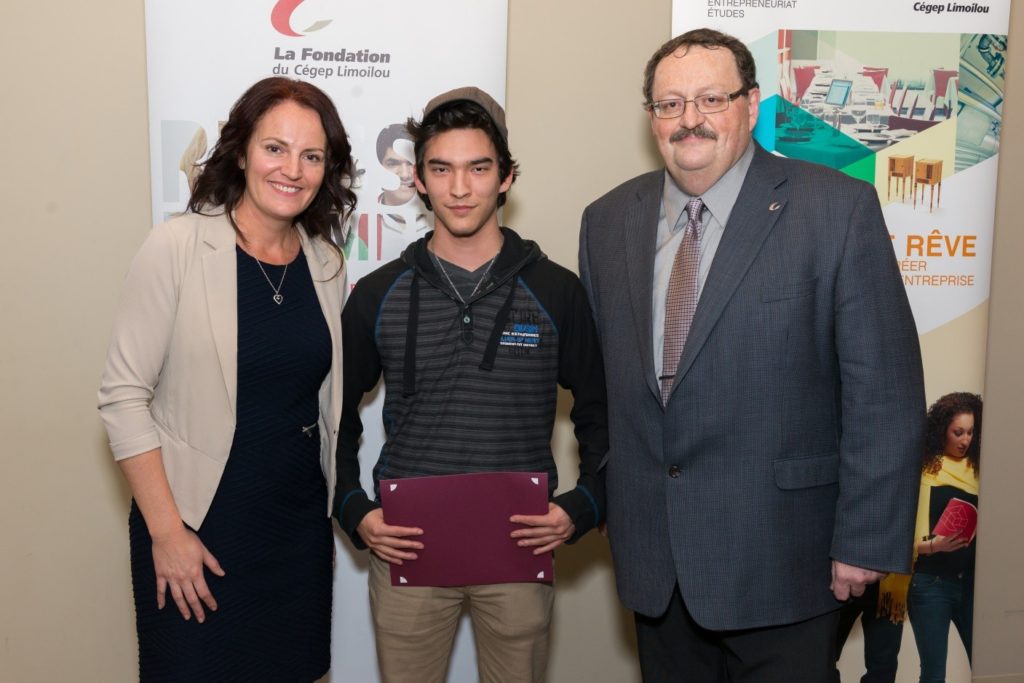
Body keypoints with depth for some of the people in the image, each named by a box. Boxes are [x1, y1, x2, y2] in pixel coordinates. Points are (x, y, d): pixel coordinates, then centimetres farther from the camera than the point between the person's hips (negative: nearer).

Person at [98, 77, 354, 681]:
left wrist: (333, 514, 13)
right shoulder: (178, 248, -11)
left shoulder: (327, 264, 4)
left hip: (300, 526, 5)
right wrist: (166, 532, -13)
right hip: (200, 524, -4)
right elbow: (123, 397, -12)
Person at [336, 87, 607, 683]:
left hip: (520, 547, 0)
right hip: (405, 547, 1)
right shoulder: (378, 296, 2)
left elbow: (601, 415, 6)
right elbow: (339, 416, 11)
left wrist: (582, 507, -7)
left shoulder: (556, 292, -1)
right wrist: (355, 511, -1)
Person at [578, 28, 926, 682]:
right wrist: (600, 502, 11)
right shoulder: (608, 220, 4)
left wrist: (866, 541, -11)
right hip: (653, 558, 4)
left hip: (778, 558, -4)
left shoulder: (839, 208, -10)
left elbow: (884, 390, -10)